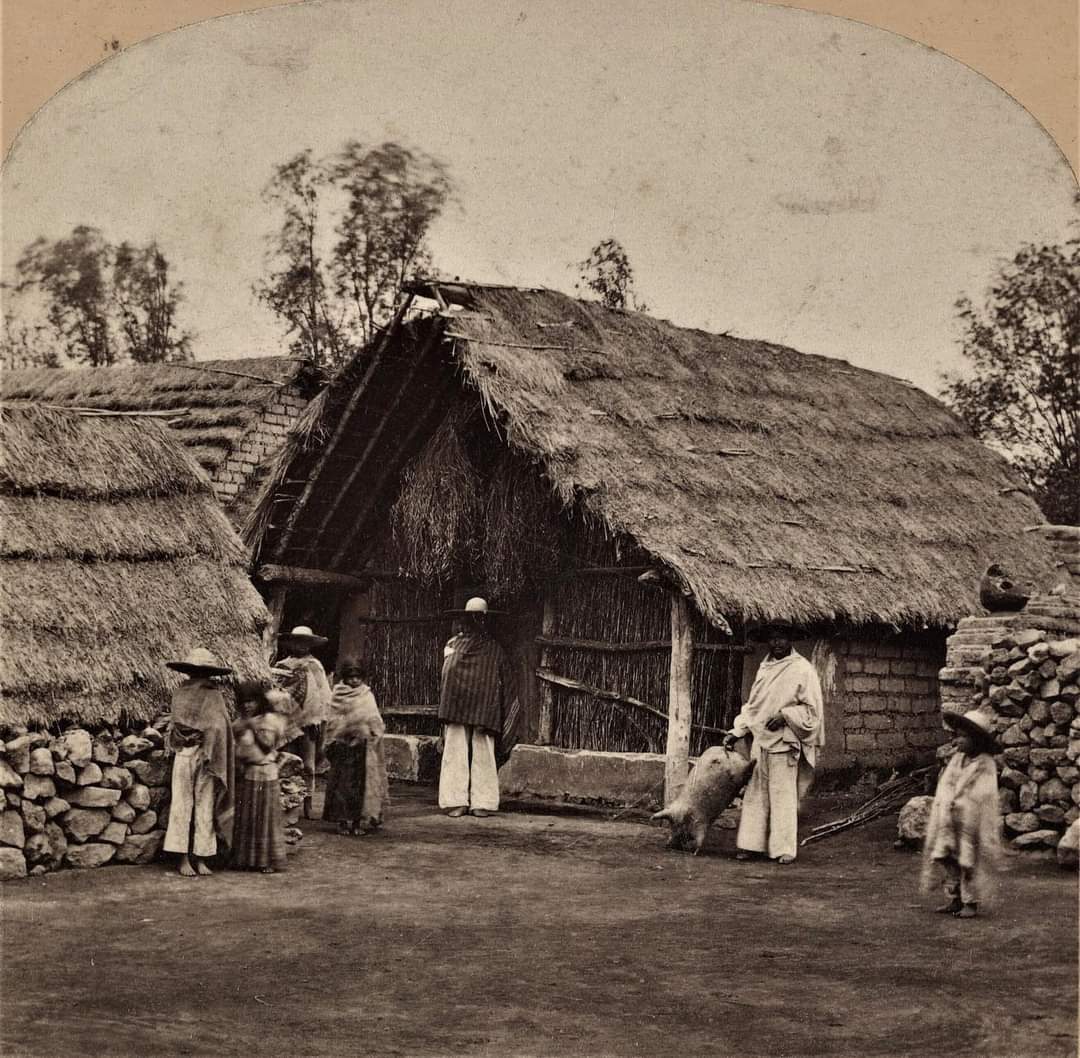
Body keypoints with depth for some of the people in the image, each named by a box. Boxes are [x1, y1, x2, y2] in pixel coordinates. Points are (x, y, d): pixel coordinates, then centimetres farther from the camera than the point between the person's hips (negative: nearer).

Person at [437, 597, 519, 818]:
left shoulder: (495, 650, 8)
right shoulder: (452, 646, 11)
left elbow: (506, 683, 8)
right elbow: (446, 676, 13)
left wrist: (504, 715, 1)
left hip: (484, 711, -1)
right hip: (456, 711, 1)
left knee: (483, 756, -2)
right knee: (455, 754, -3)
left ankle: (483, 802, 2)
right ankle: (456, 801, 0)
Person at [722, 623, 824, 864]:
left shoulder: (802, 670, -5)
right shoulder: (765, 668, 14)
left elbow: (811, 709, -7)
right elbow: (753, 705, 20)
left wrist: (785, 715, -19)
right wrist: (736, 731, 14)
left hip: (784, 742, -6)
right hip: (761, 740, 6)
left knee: (783, 795, -4)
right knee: (755, 793, 6)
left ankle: (784, 849, 1)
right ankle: (750, 844, 10)